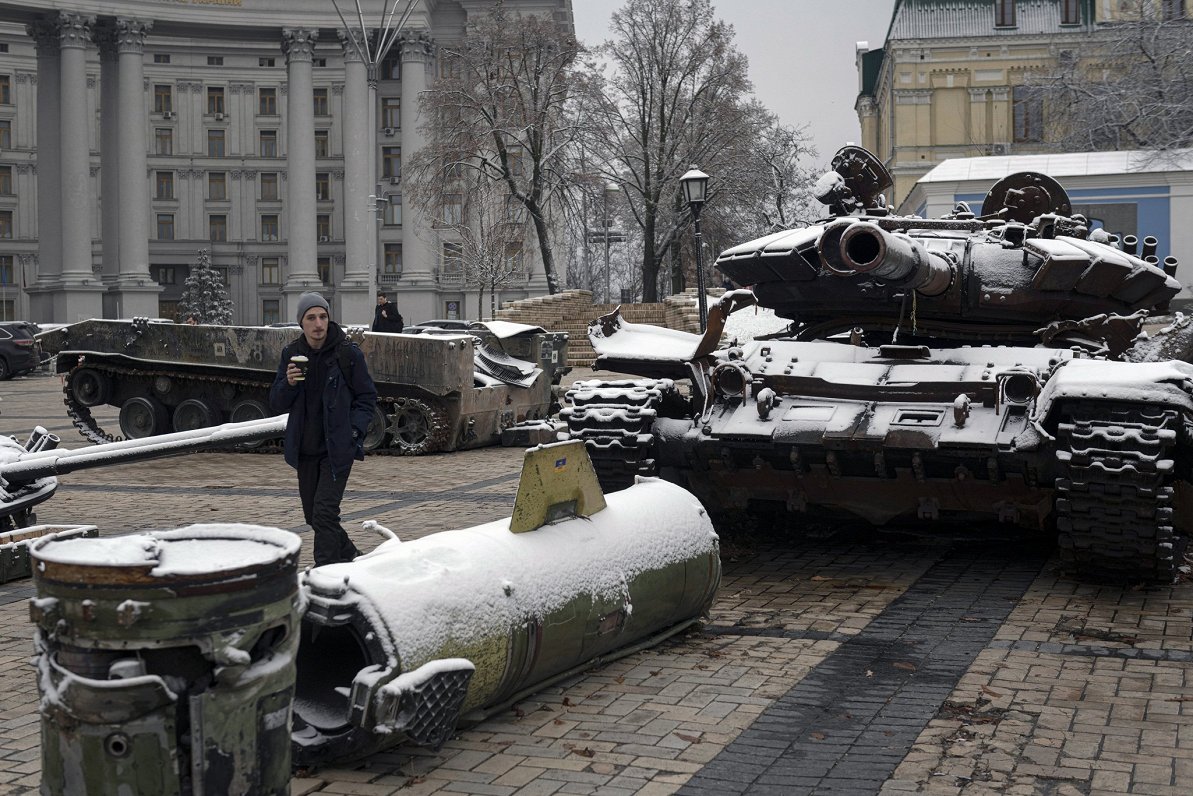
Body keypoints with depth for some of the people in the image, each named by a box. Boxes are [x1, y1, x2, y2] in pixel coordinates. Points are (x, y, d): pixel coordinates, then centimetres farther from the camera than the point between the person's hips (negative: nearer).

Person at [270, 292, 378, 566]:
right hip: (305, 449, 5)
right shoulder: (291, 353, 3)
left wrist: (353, 430, -14)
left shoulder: (348, 353, -9)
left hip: (338, 448, -5)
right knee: (313, 513, 14)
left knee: (324, 511, -15)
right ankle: (348, 555, 36)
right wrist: (288, 383, -16)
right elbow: (277, 403, 5)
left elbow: (367, 397, -2)